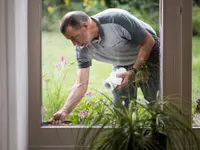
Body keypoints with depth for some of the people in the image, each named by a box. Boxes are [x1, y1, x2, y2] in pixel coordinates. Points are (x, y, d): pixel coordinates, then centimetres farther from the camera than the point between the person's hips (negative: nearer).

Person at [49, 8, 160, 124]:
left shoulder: (117, 19, -34)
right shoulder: (83, 48, -17)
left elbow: (149, 41, -24)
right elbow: (81, 84, -17)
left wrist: (133, 71, -28)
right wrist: (65, 112, -28)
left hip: (149, 53, -5)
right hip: (122, 65, 5)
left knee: (155, 101, -10)